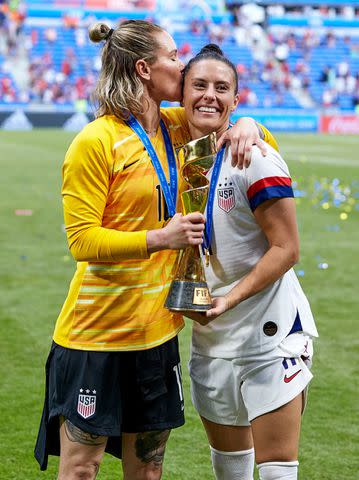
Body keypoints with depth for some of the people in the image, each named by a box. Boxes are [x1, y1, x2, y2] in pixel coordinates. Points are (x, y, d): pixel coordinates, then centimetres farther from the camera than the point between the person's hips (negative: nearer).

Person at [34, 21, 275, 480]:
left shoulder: (173, 128, 7)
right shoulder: (95, 141, -13)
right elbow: (82, 241, -16)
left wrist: (246, 126, -2)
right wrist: (160, 239, -27)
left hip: (156, 328, 7)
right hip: (96, 333, -7)